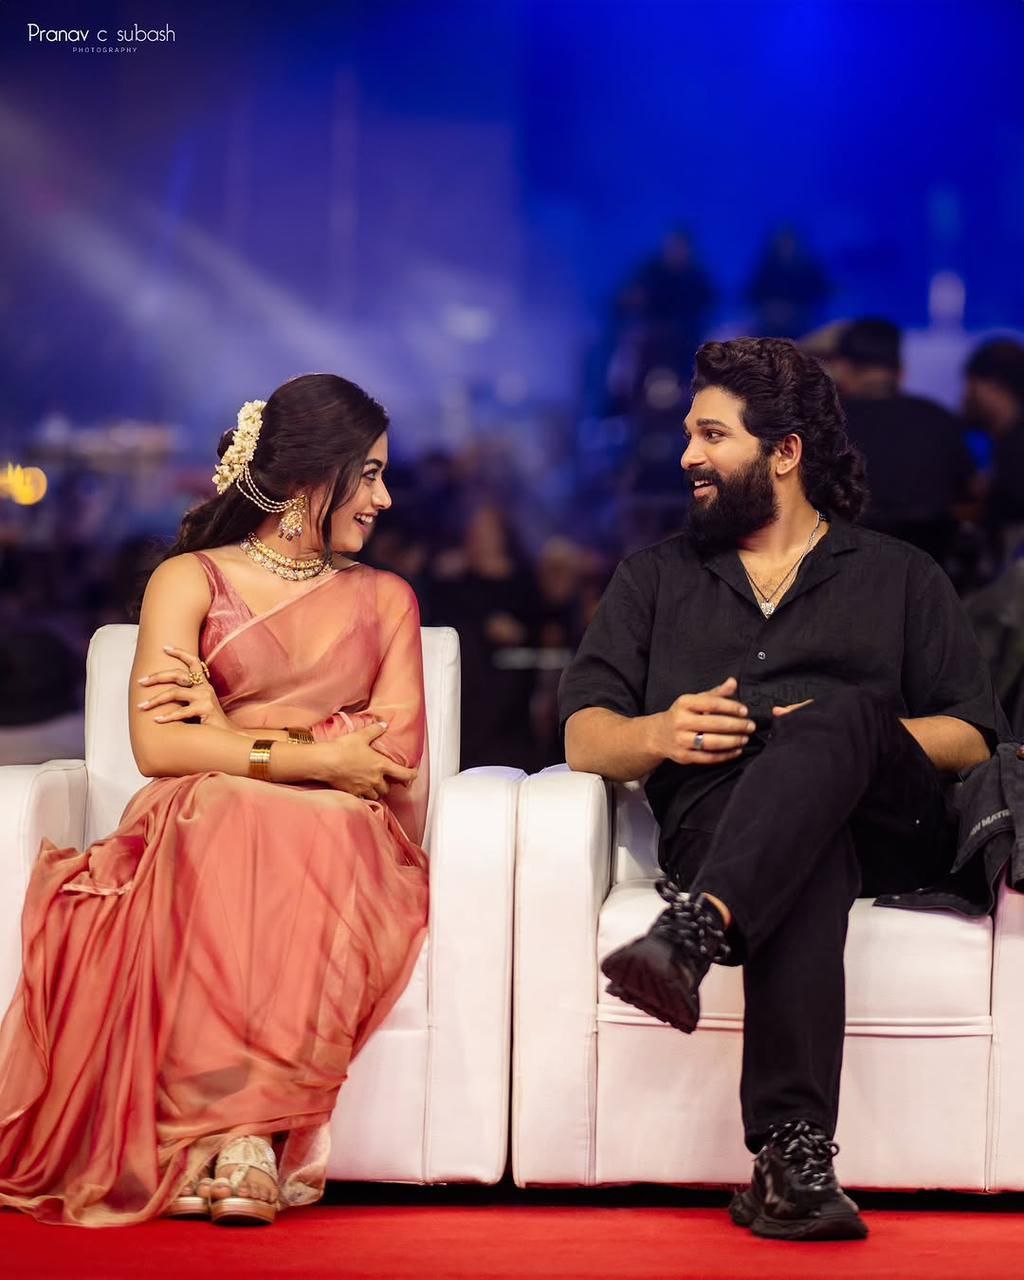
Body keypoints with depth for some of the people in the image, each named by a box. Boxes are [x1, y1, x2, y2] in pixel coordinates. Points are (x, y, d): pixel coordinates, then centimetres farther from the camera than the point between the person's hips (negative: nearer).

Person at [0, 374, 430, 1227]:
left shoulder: (385, 599, 22)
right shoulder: (190, 580, 13)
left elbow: (396, 758, 6)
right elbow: (158, 744, -3)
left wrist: (237, 737, -2)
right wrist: (312, 756, -8)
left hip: (343, 836, 2)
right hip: (202, 827, -1)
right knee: (235, 831, -38)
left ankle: (233, 1135, -41)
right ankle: (247, 1139, -43)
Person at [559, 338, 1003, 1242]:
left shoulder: (901, 577, 23)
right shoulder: (656, 576, 28)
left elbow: (973, 736, 11)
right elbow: (584, 736, 16)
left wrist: (851, 737, -8)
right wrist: (660, 734, -8)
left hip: (885, 827, 0)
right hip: (718, 819, 0)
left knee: (834, 712, -36)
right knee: (808, 862, -38)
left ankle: (694, 932, -55)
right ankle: (794, 1153, -50)